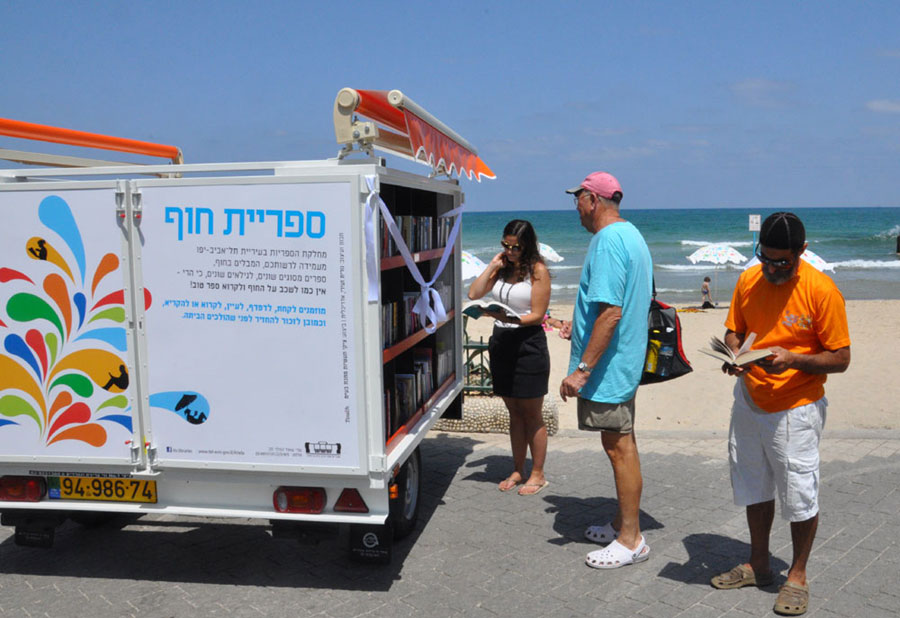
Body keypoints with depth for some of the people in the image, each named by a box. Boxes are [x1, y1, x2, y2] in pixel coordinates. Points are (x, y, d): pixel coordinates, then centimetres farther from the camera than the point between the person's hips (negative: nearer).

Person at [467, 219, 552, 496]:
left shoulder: (538, 271, -7)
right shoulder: (502, 268, 11)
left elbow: (537, 315, -11)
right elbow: (474, 294, 2)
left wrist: (511, 319, -27)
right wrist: (493, 265, -2)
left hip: (528, 345, -6)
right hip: (501, 343, 6)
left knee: (532, 415, 3)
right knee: (514, 413, 13)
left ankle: (537, 474, 14)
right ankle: (518, 471, 23)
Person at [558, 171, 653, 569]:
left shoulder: (608, 241, -19)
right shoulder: (630, 235, 14)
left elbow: (611, 314, -27)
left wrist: (582, 368, -26)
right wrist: (582, 326, 26)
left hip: (608, 366, -11)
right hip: (623, 364, 11)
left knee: (619, 447, -1)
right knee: (621, 445, 18)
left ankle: (631, 540, 10)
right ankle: (623, 524, 31)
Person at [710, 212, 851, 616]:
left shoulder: (821, 290, -14)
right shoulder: (748, 280, 0)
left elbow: (840, 358, -11)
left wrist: (793, 359, -27)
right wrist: (734, 354, -10)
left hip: (796, 410, -5)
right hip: (749, 403, 5)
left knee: (800, 497, 5)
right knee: (755, 489, 17)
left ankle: (798, 575, 26)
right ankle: (758, 565, 35)